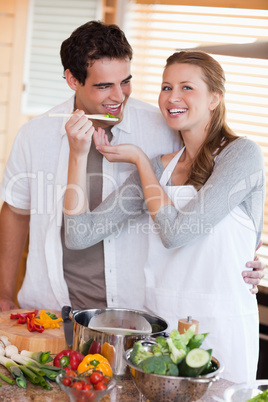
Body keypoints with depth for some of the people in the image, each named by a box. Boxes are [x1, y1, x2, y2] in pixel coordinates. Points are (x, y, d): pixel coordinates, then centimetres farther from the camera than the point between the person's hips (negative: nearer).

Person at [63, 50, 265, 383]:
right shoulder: (158, 168, 5)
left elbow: (176, 231, -18)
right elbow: (79, 236, -1)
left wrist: (139, 159, -6)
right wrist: (78, 153, -9)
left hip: (220, 331, -4)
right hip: (160, 323, 5)